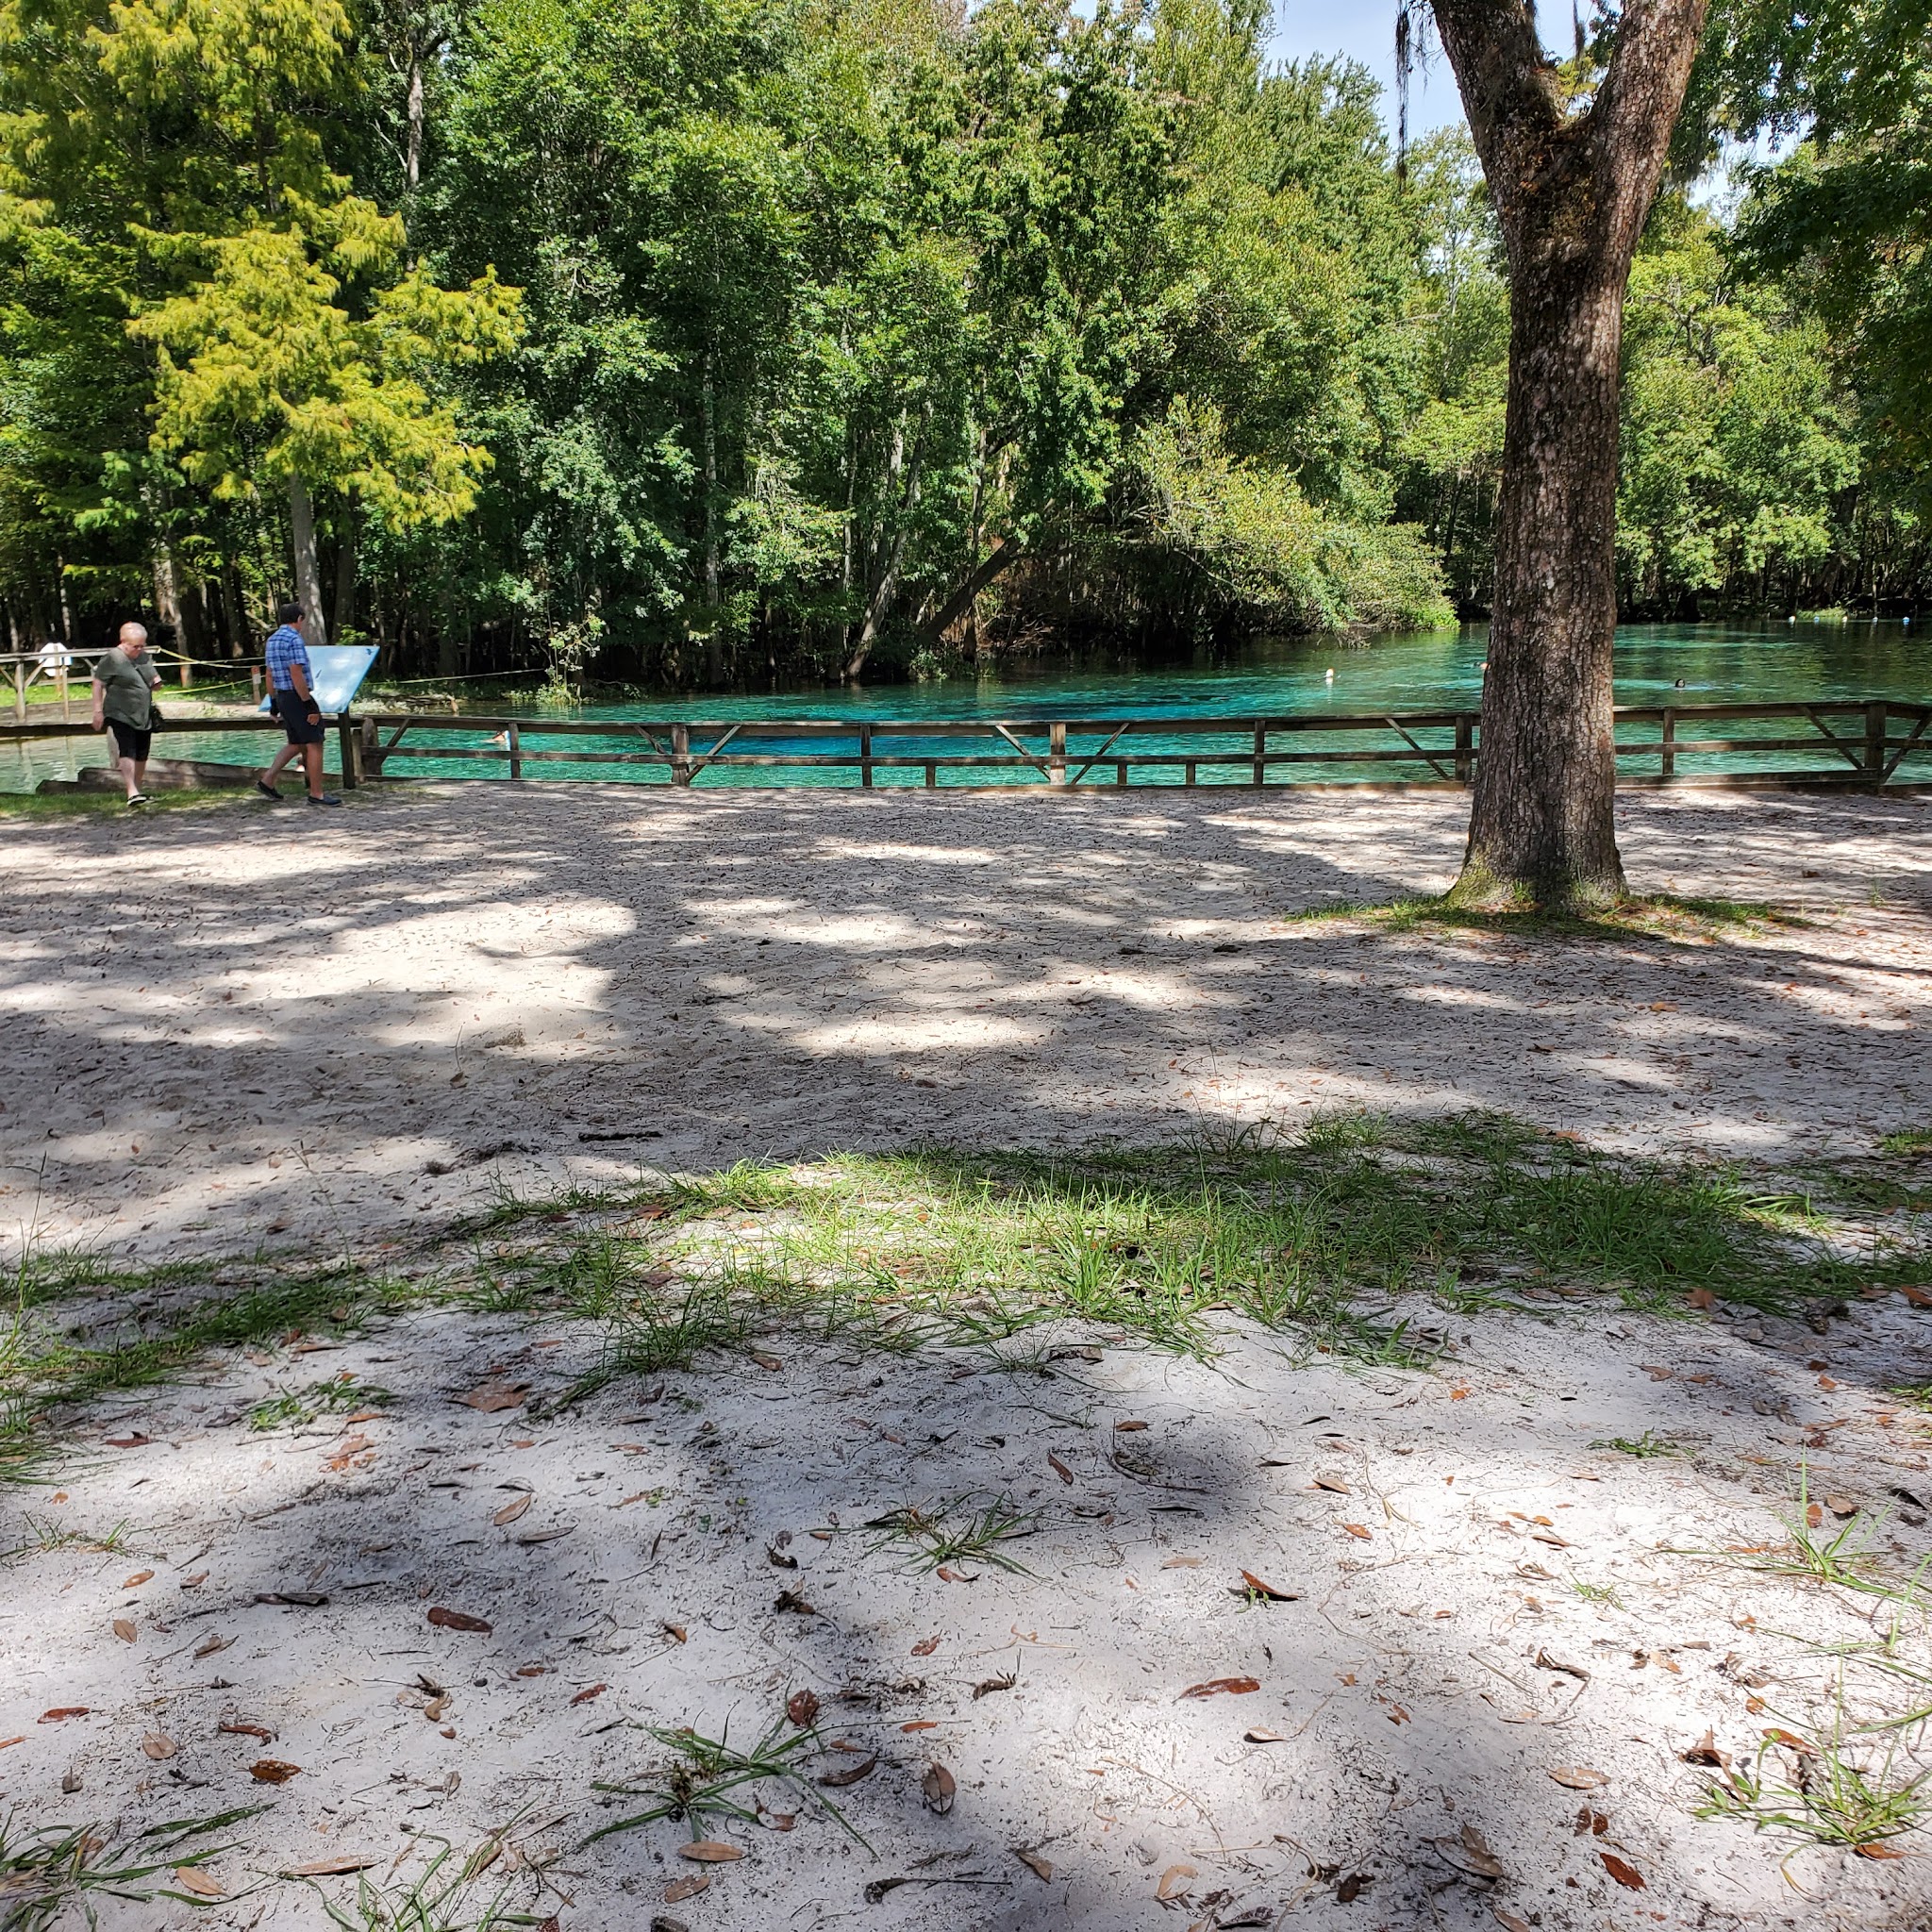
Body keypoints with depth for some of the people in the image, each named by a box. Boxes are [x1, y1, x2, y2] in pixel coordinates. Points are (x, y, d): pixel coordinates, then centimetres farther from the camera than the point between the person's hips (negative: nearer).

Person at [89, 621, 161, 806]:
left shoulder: (145, 657, 12)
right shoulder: (111, 659, -8)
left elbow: (154, 678, 27)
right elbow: (98, 684, -9)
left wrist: (156, 681, 2)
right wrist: (98, 710, -14)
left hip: (144, 716, 7)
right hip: (121, 715, -7)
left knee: (142, 755, 11)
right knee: (127, 752, -19)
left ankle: (138, 789, 25)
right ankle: (132, 792, -28)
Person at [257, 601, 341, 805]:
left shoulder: (272, 640, 13)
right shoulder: (294, 639, -16)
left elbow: (270, 675, 16)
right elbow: (296, 675, -21)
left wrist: (274, 705, 21)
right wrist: (310, 706, -20)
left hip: (282, 697, 9)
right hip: (298, 697, -9)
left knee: (296, 744, 18)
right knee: (314, 744, -3)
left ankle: (267, 780, 13)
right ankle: (316, 794, -1)